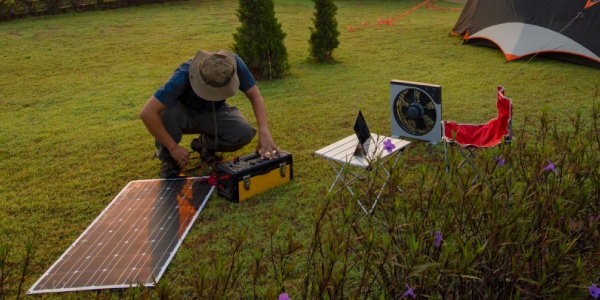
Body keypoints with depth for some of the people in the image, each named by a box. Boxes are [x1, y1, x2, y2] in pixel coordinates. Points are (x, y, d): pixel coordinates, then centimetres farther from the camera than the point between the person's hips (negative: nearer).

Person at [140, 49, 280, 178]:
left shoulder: (234, 63, -30)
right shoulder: (183, 76, -38)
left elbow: (255, 96, -21)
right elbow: (147, 113, -39)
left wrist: (264, 130, -35)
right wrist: (173, 147, -34)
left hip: (215, 112, 3)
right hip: (185, 112, -2)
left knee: (245, 133, -27)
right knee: (168, 112, -38)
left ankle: (205, 144, 5)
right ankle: (168, 159, -9)